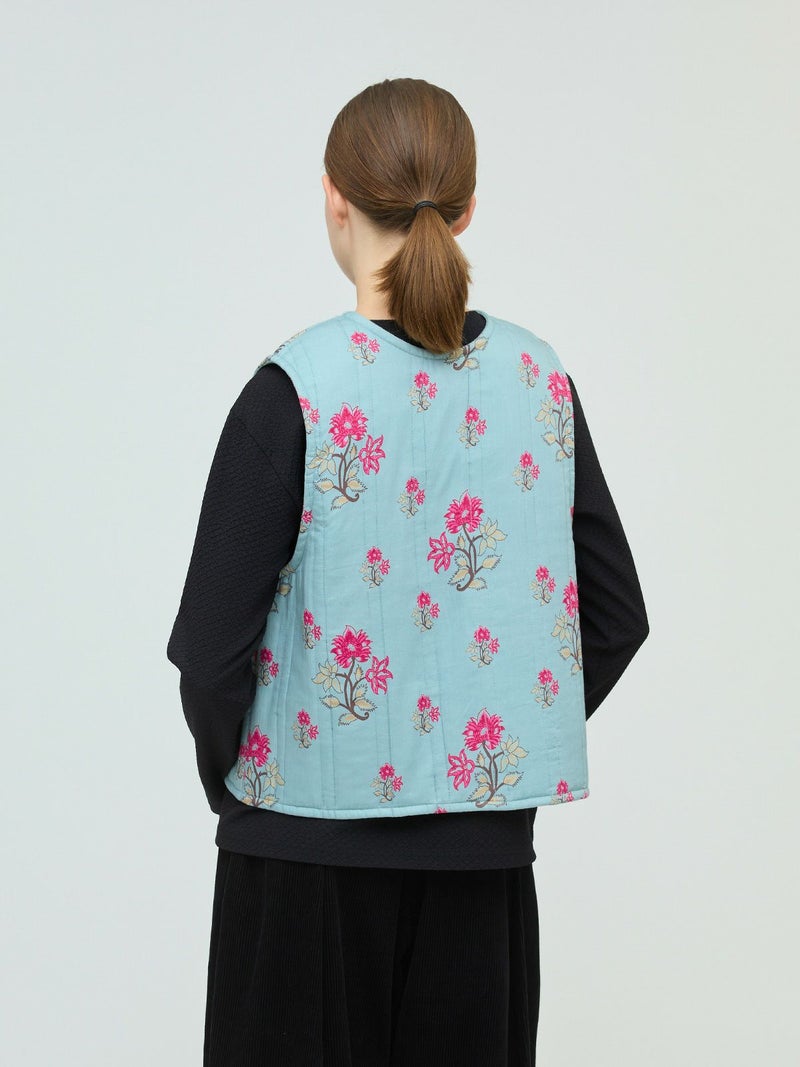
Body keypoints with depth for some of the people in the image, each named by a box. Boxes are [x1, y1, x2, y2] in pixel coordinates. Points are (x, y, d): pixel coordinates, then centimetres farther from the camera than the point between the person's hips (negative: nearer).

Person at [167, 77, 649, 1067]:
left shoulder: (296, 389, -14)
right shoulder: (540, 378, 0)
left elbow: (212, 646, -14)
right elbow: (617, 617, 6)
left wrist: (229, 776, 3)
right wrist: (513, 748, 13)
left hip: (313, 844, -4)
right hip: (486, 846, 4)